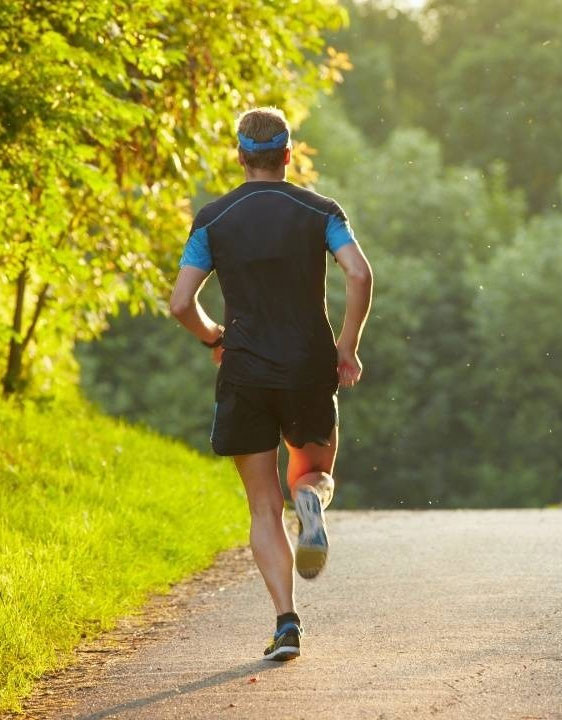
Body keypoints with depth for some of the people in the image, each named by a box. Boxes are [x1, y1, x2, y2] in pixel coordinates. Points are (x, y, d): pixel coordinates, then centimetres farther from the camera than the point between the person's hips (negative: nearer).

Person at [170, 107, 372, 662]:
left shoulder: (213, 219, 2)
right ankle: (312, 498, -17)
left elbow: (181, 303, -3)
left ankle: (286, 620, -8)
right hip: (311, 370, 0)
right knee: (315, 472, 22)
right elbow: (360, 274, -13)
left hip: (245, 373, 0)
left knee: (264, 508, 6)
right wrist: (347, 346, -2)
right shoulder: (320, 211, 2)